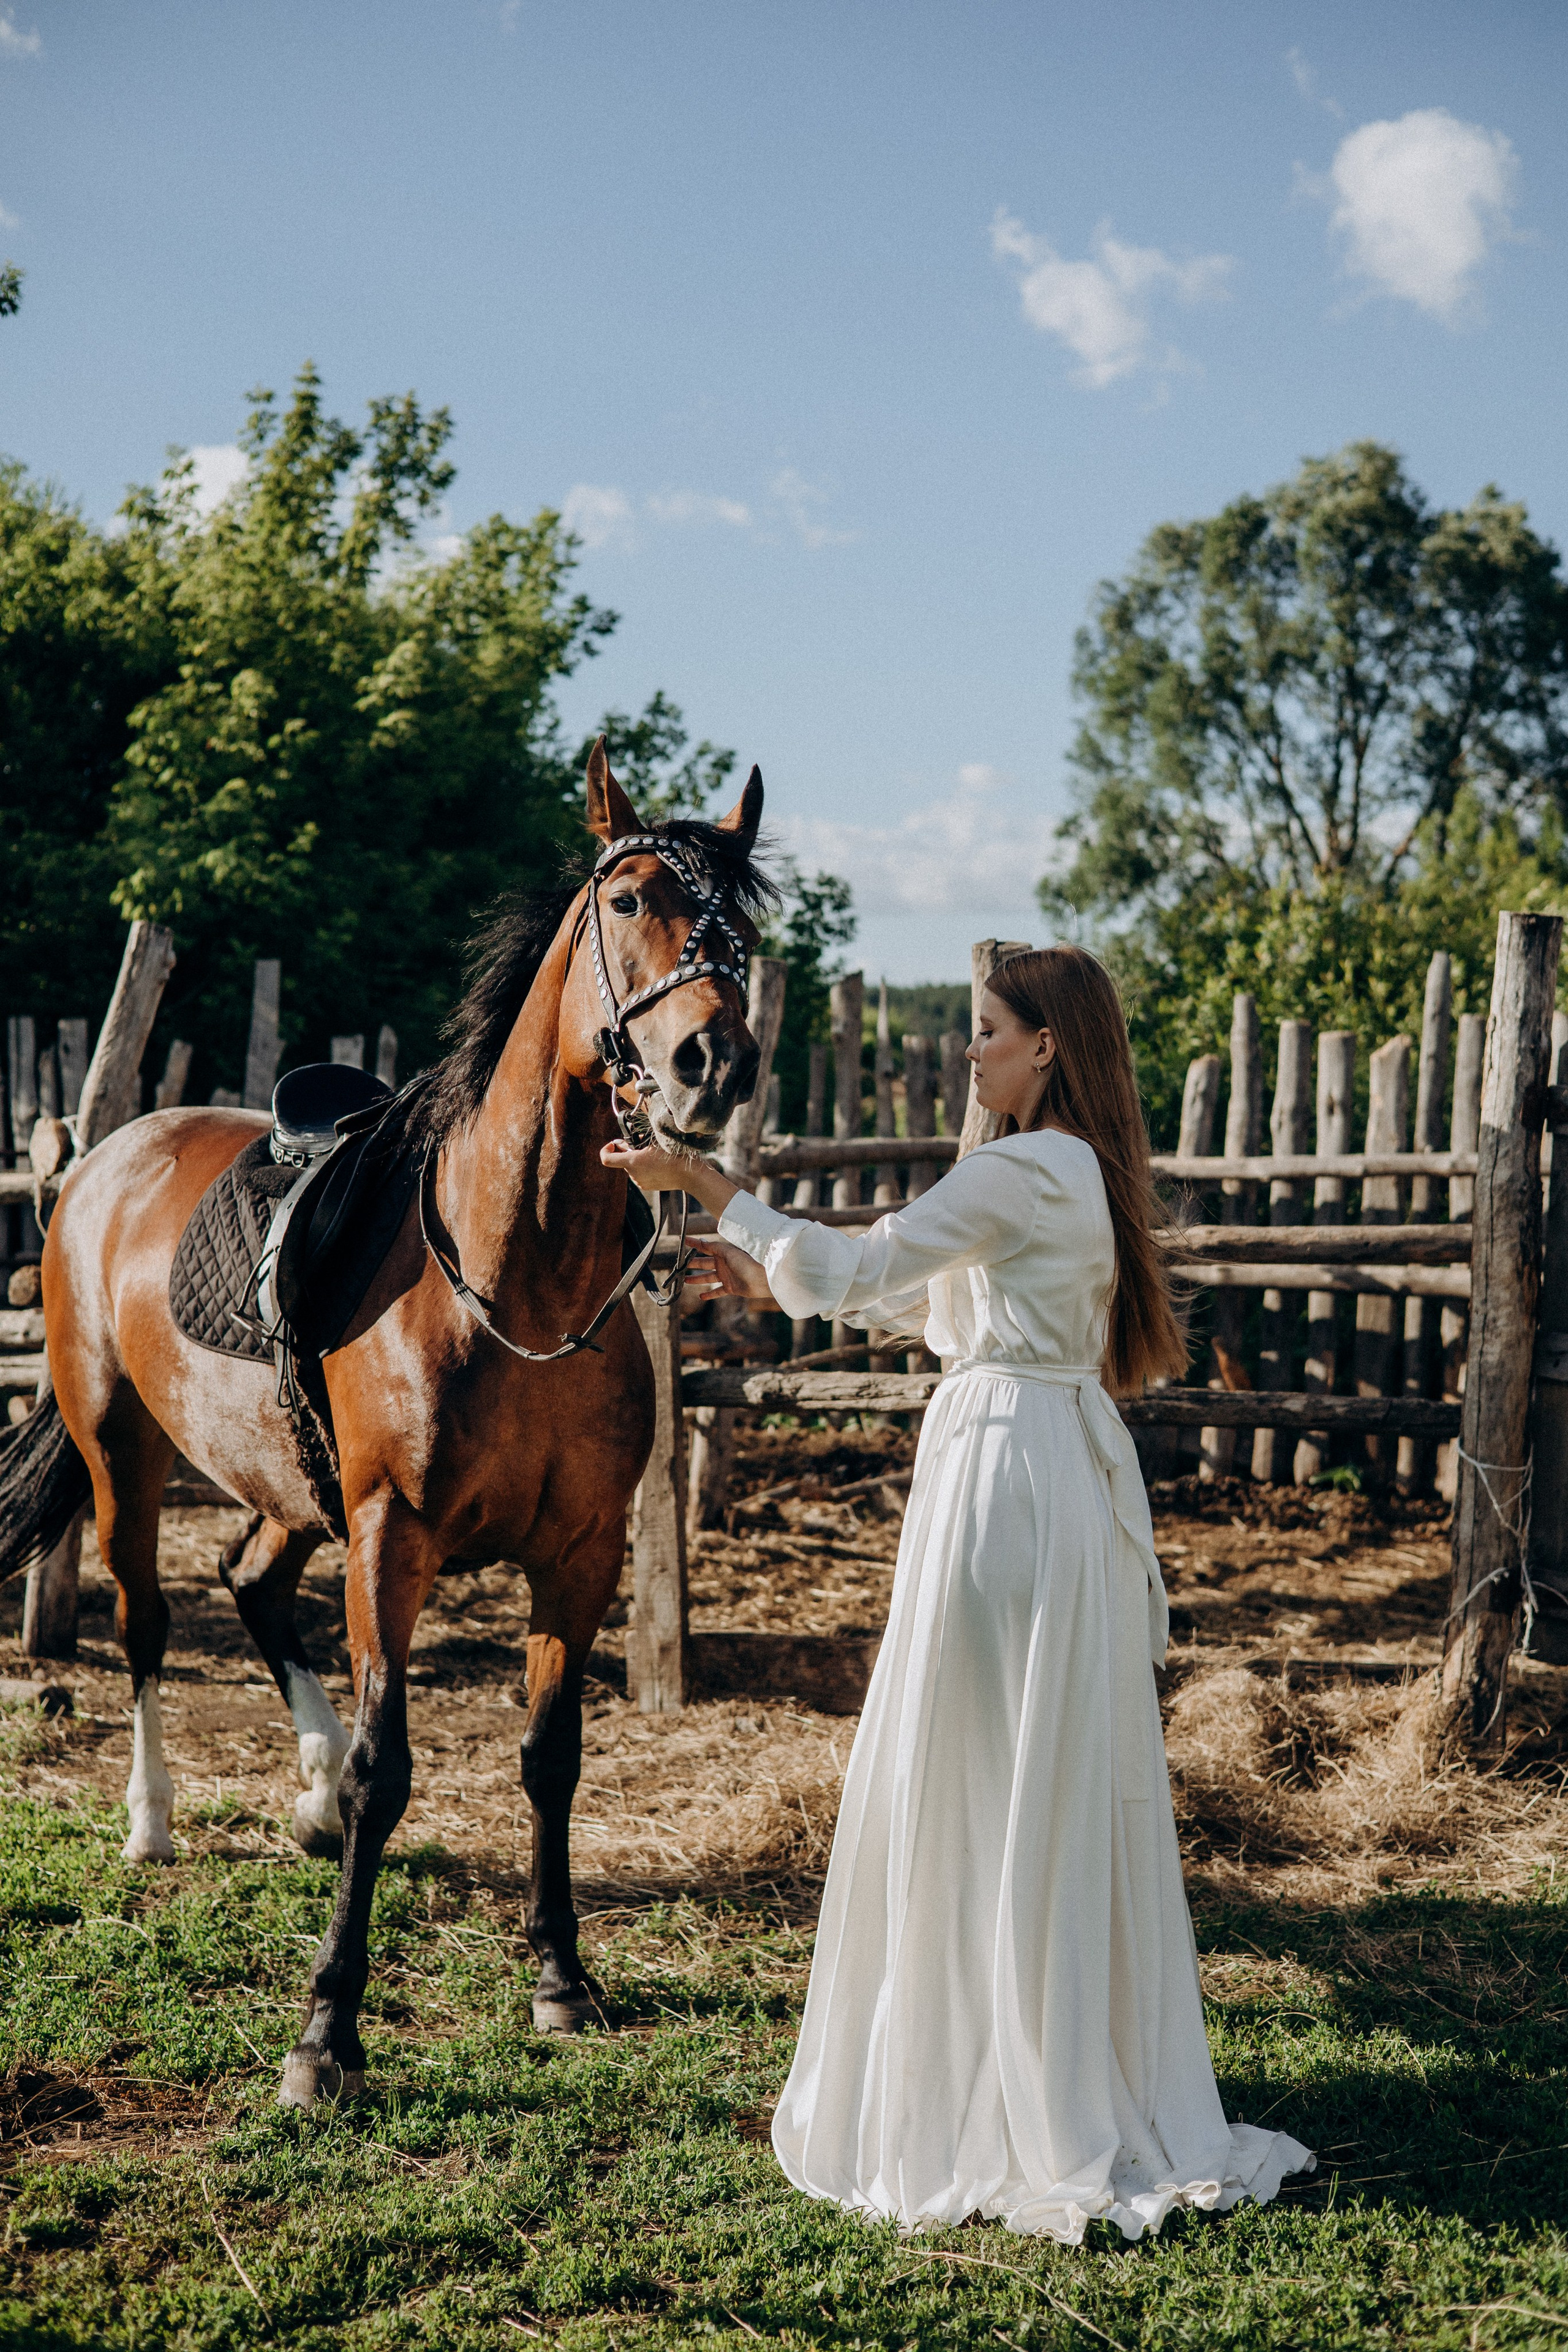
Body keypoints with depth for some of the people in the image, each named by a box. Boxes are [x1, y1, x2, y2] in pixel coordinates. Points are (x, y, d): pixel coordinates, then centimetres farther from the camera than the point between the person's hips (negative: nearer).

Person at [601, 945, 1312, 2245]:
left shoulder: (1021, 1173, -16)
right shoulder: (1084, 1169, 14)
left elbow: (852, 1268, -19)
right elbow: (947, 1302, 20)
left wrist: (704, 1181, -11)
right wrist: (774, 1279, 19)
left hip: (1004, 1474, -10)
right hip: (1078, 1469, 10)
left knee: (979, 1785, -1)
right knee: (1076, 1783, 15)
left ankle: (998, 2109, 8)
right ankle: (1105, 2082, 26)